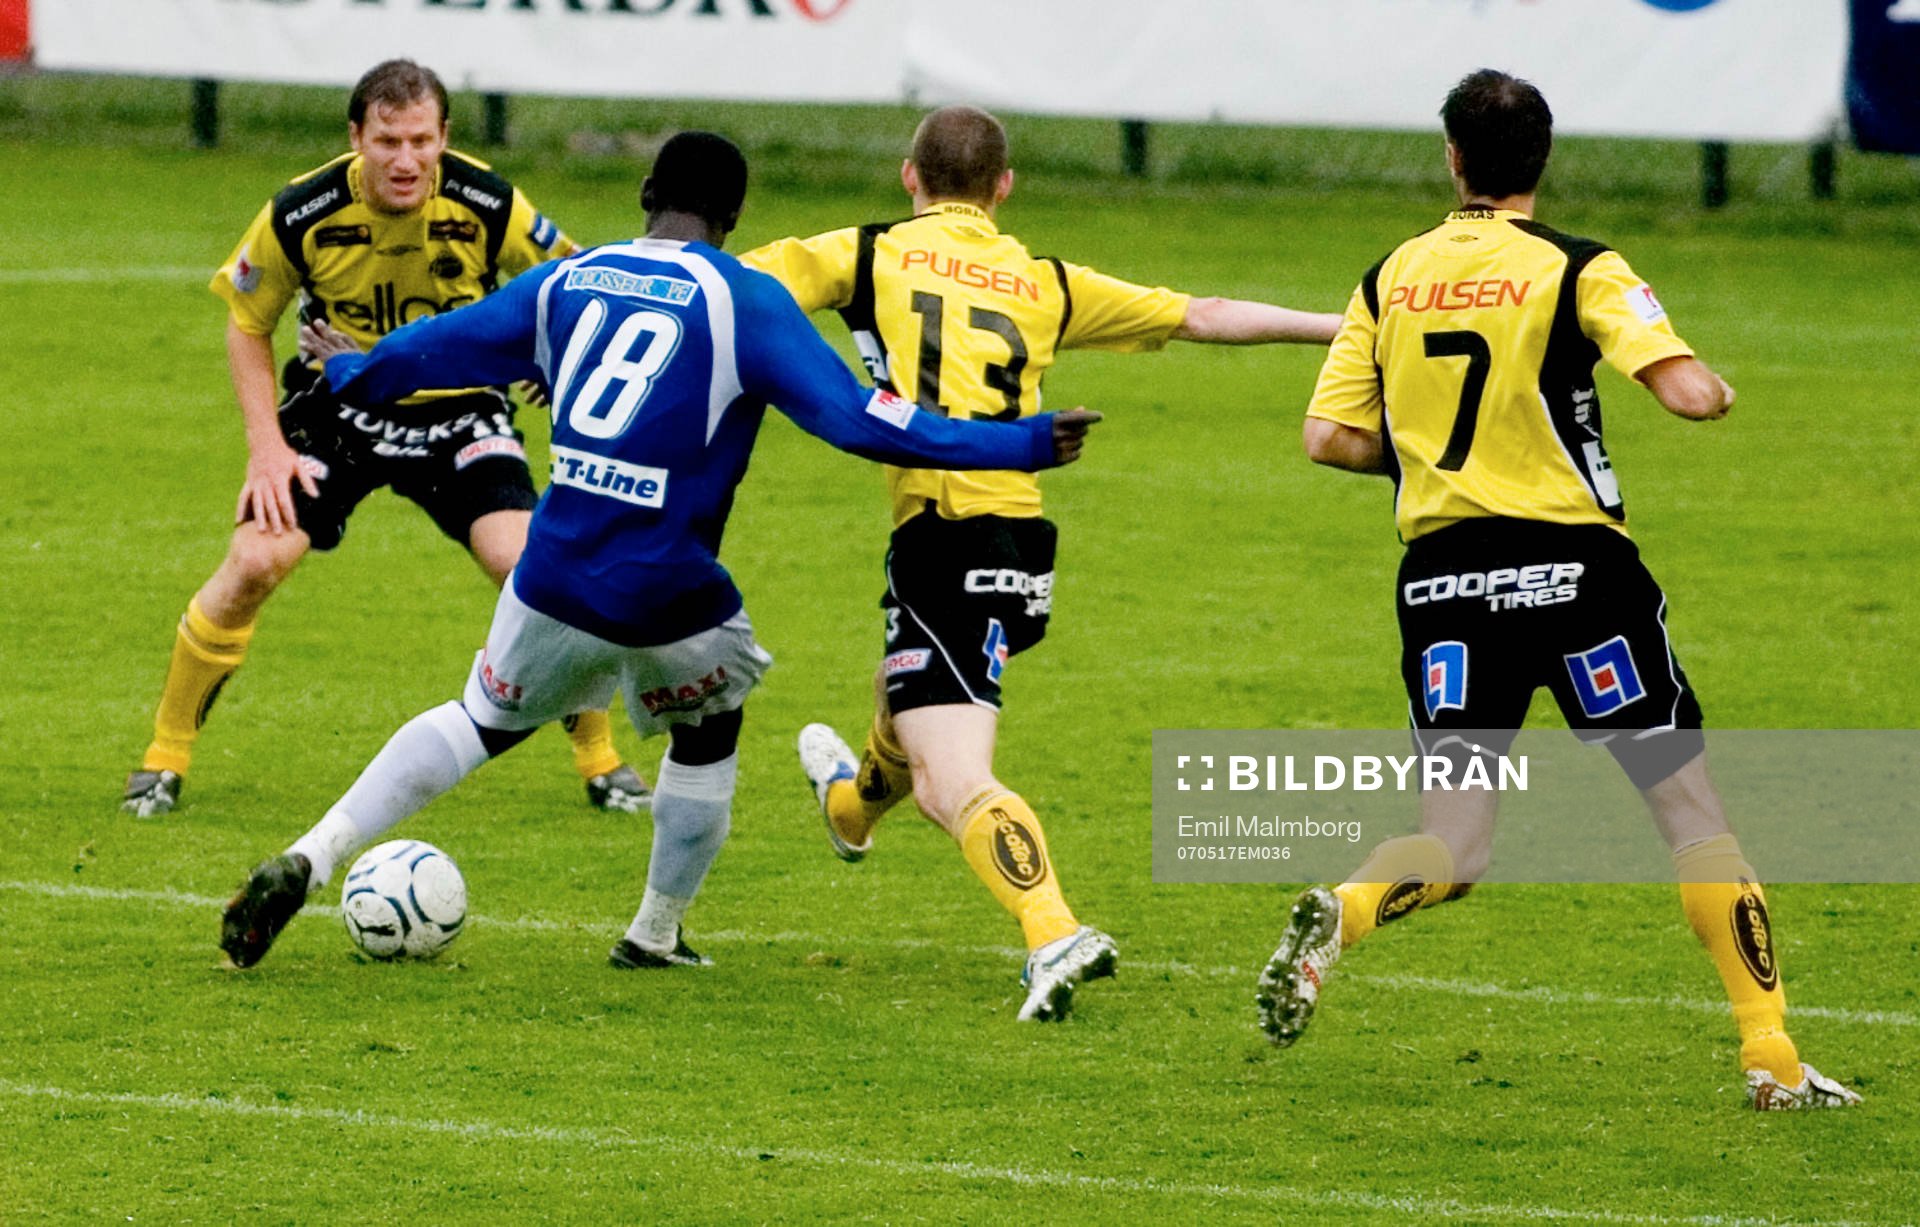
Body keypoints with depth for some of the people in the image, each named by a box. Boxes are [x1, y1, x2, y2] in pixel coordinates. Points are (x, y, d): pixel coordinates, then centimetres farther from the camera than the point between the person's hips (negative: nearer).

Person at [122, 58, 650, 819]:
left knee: (526, 567, -18)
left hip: (459, 408, 0)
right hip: (339, 406, 0)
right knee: (253, 564, -16)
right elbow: (246, 323, -3)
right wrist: (267, 444, -10)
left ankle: (600, 759, 3)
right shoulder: (301, 215, -20)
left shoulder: (488, 206, -21)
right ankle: (164, 760, 2)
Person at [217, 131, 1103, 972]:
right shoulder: (746, 303, -7)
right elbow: (857, 418, -13)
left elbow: (437, 346, 19)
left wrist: (349, 374, 40)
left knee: (480, 724, 22)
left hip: (553, 579, 4)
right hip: (669, 601, -4)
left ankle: (307, 861, 8)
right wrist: (1023, 444, -10)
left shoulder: (567, 280, 6)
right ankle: (655, 938, 33)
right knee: (706, 740, 25)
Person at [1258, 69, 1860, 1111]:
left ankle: (1339, 913, -27)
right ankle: (1772, 1058, 6)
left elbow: (1328, 437, 5)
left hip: (1440, 576, 3)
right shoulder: (1578, 270, -5)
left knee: (1453, 848, 6)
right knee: (1689, 804, 8)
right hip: (1571, 562, -3)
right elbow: (1688, 393, -15)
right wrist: (1719, 391, 8)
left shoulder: (1391, 279, 7)